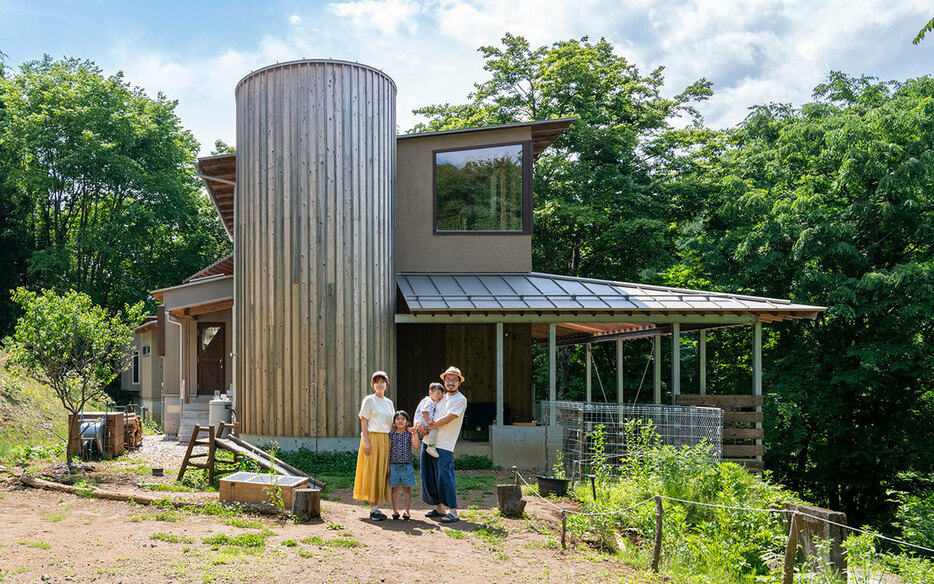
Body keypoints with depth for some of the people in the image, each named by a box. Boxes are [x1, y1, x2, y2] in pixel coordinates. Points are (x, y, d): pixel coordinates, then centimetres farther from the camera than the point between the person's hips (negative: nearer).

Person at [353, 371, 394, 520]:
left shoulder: (389, 402, 16)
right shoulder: (369, 400, 0)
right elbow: (364, 422, -6)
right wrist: (366, 441, -15)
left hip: (386, 440, 5)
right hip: (372, 438, -5)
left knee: (382, 472, 5)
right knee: (372, 472, -5)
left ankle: (376, 507, 12)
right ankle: (373, 509, -1)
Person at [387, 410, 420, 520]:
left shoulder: (409, 434, 3)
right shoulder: (391, 434, 3)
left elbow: (416, 446, -10)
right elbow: (388, 450, 4)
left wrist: (415, 433, -20)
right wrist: (387, 465, 1)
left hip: (407, 466, 0)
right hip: (394, 465, 0)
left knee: (407, 489, 4)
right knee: (395, 489, 6)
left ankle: (407, 511, 9)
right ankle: (395, 511, 13)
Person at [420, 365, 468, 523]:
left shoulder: (460, 399, -4)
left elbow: (448, 419, -13)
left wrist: (428, 427, -9)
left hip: (444, 445, -7)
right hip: (429, 442, 7)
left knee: (444, 476, -15)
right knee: (429, 476, 9)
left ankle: (453, 511, -11)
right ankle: (439, 507, 22)